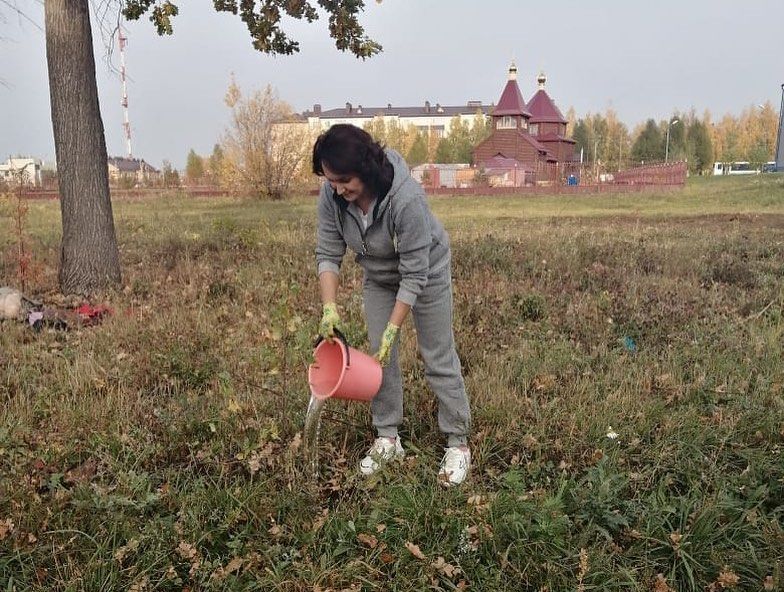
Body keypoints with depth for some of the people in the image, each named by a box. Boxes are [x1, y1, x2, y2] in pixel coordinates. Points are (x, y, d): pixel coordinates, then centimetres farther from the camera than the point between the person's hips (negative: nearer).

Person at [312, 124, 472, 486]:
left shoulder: (406, 198, -39)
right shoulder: (331, 195, -23)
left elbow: (414, 274, -32)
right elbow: (328, 254, -15)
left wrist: (392, 329, -31)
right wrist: (329, 308, -26)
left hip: (426, 271, -5)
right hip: (377, 277, 5)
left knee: (438, 358, 0)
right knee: (380, 356, 5)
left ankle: (458, 443, 13)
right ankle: (388, 439, 19)